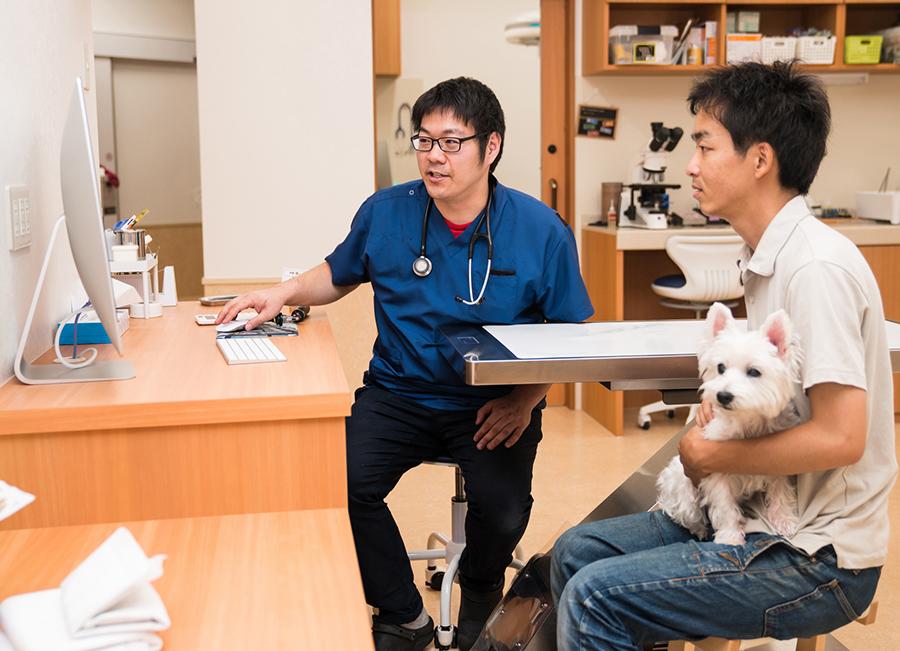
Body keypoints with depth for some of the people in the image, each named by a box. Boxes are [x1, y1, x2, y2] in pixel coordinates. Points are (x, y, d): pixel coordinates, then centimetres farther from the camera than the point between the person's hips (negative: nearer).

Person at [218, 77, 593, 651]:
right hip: (398, 394, 2)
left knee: (502, 512, -27)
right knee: (341, 485, -25)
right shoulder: (386, 213, 1)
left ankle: (480, 593, 15)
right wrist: (285, 293, 0)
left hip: (492, 406, -2)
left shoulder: (542, 231, -5)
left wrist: (524, 400, -12)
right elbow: (338, 275, 20)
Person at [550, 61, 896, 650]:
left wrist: (716, 456, -13)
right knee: (576, 552, 9)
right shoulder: (771, 258, 7)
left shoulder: (816, 266, -22)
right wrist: (724, 415, -1)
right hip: (775, 520, 9)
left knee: (593, 597, -17)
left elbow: (840, 437, -25)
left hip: (818, 559, -9)